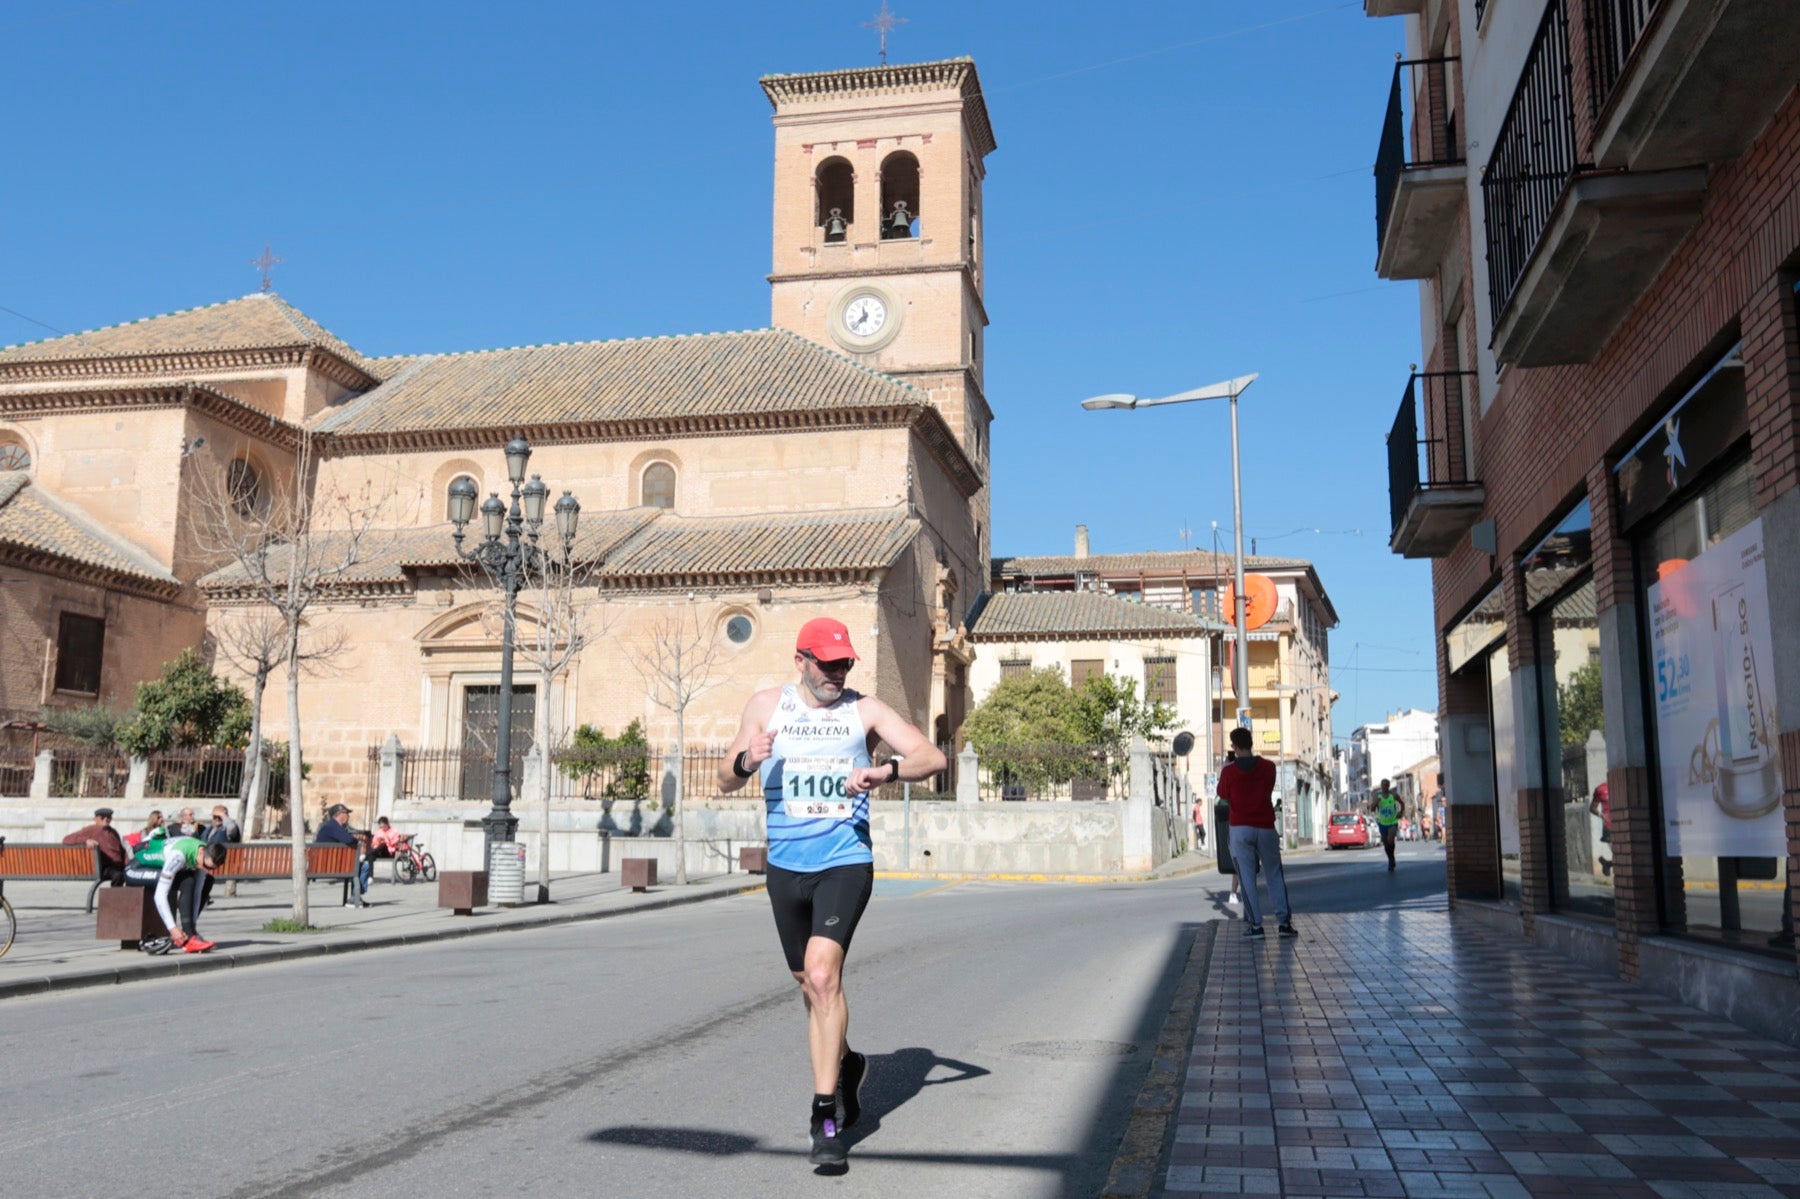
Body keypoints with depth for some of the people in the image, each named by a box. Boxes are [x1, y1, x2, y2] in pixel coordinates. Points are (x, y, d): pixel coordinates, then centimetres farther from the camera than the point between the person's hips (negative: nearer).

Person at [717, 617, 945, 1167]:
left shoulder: (865, 710, 2)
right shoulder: (766, 706, 6)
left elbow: (932, 757, -2)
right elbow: (726, 781, 7)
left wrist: (885, 771, -22)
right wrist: (747, 760, -17)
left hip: (845, 863, -3)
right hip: (786, 866, 3)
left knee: (822, 976, -19)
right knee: (811, 984, 14)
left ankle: (826, 1116, -13)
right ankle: (846, 1065, 43)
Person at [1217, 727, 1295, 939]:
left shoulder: (1229, 771, -7)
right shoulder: (1268, 767, -1)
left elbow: (1223, 794, 9)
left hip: (1240, 828, -2)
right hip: (1265, 827, 2)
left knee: (1247, 877, 2)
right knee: (1275, 875, 11)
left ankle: (1255, 924, -3)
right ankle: (1284, 921, 4)